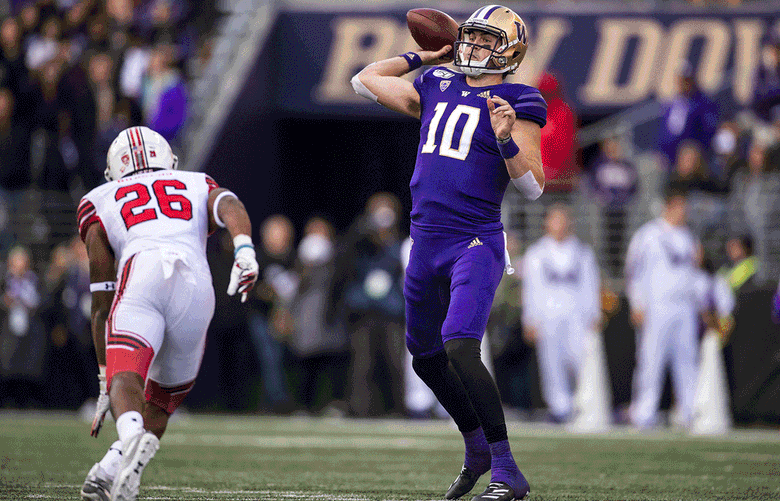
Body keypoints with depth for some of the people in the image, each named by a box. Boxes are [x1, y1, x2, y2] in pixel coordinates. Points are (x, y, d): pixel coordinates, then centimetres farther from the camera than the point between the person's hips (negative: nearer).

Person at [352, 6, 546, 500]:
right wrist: (423, 57, 24)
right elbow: (365, 80, 27)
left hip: (476, 243, -7)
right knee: (427, 357, 16)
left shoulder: (516, 104, -3)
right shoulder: (436, 89, 13)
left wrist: (506, 139, -23)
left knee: (460, 348, -23)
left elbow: (533, 186, -8)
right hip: (427, 241, 7)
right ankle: (477, 449, 38)